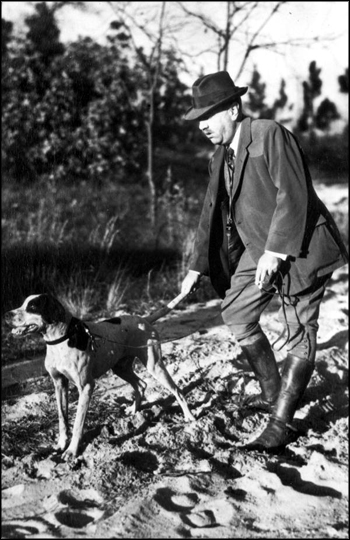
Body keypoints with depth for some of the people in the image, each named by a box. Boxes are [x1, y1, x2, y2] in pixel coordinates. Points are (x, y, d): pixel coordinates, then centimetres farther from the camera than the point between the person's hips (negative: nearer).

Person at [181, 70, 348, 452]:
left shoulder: (271, 135, -16)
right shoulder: (221, 157, 9)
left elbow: (292, 196, -22)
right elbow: (211, 214, 13)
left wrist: (276, 251, -24)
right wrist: (196, 268, 11)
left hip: (299, 248, -9)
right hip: (260, 248, 9)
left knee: (299, 334, -4)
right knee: (236, 313, 12)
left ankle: (280, 422, 1)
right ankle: (272, 391, 27)